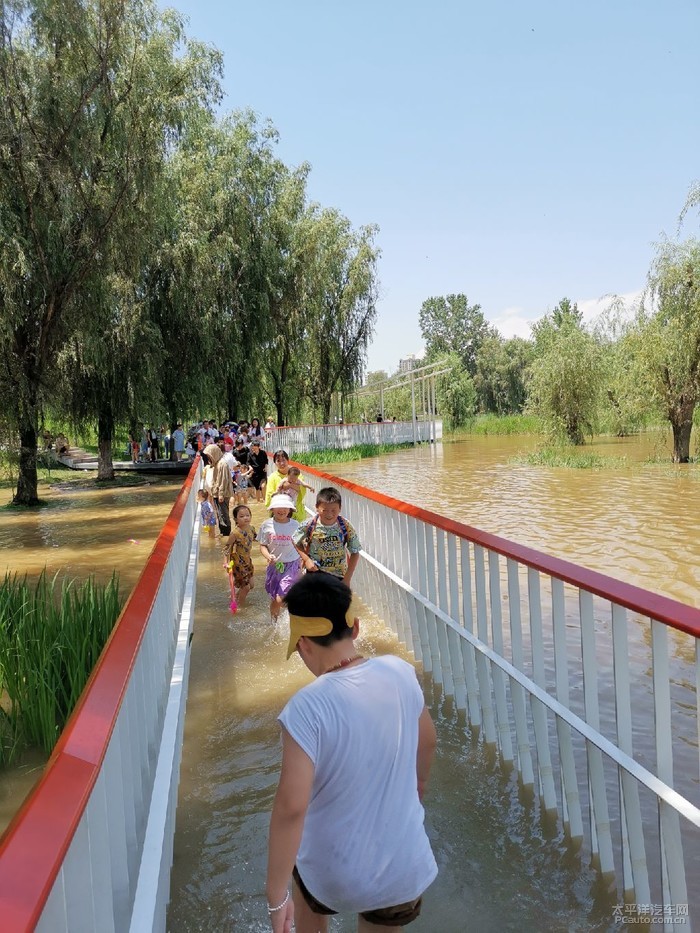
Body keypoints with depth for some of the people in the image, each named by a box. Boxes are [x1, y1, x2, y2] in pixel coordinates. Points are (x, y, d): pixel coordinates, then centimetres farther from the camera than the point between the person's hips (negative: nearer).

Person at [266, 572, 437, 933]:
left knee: (309, 902, 33)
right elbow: (427, 741, 5)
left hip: (333, 873, -3)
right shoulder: (401, 672, -13)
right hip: (403, 870, 3)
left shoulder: (308, 707, -28)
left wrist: (275, 896, -16)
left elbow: (291, 807, -29)